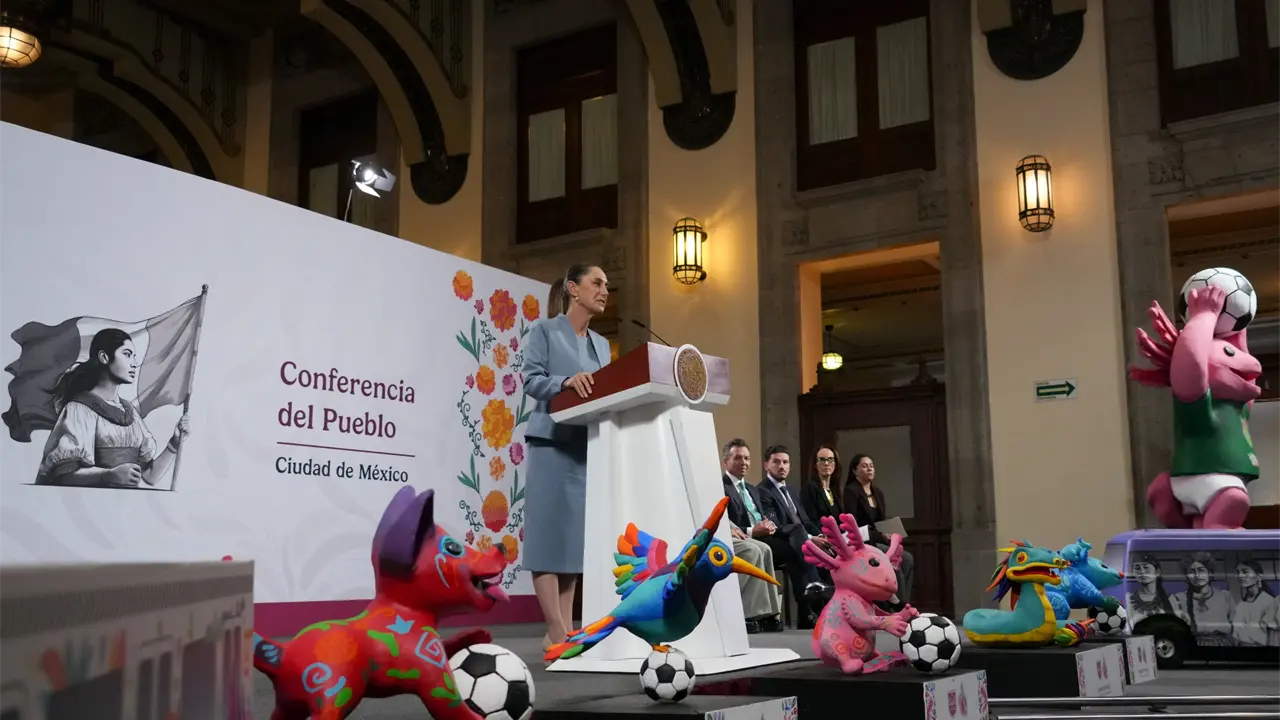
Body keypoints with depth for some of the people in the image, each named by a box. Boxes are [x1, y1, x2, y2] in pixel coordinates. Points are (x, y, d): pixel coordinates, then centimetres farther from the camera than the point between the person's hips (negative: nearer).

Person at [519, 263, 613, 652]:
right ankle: (557, 631, -8)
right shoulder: (545, 330, 3)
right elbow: (531, 379, -7)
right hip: (553, 443, -6)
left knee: (577, 534, 4)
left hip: (591, 445, 7)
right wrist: (565, 382, -24)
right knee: (550, 531, -8)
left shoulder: (601, 344, 21)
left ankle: (565, 629, 7)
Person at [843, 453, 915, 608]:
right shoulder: (851, 491, -7)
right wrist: (880, 536, -20)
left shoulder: (878, 493, 16)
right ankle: (900, 605, -18)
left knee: (908, 559, -20)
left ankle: (901, 603, -18)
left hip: (880, 542, 7)